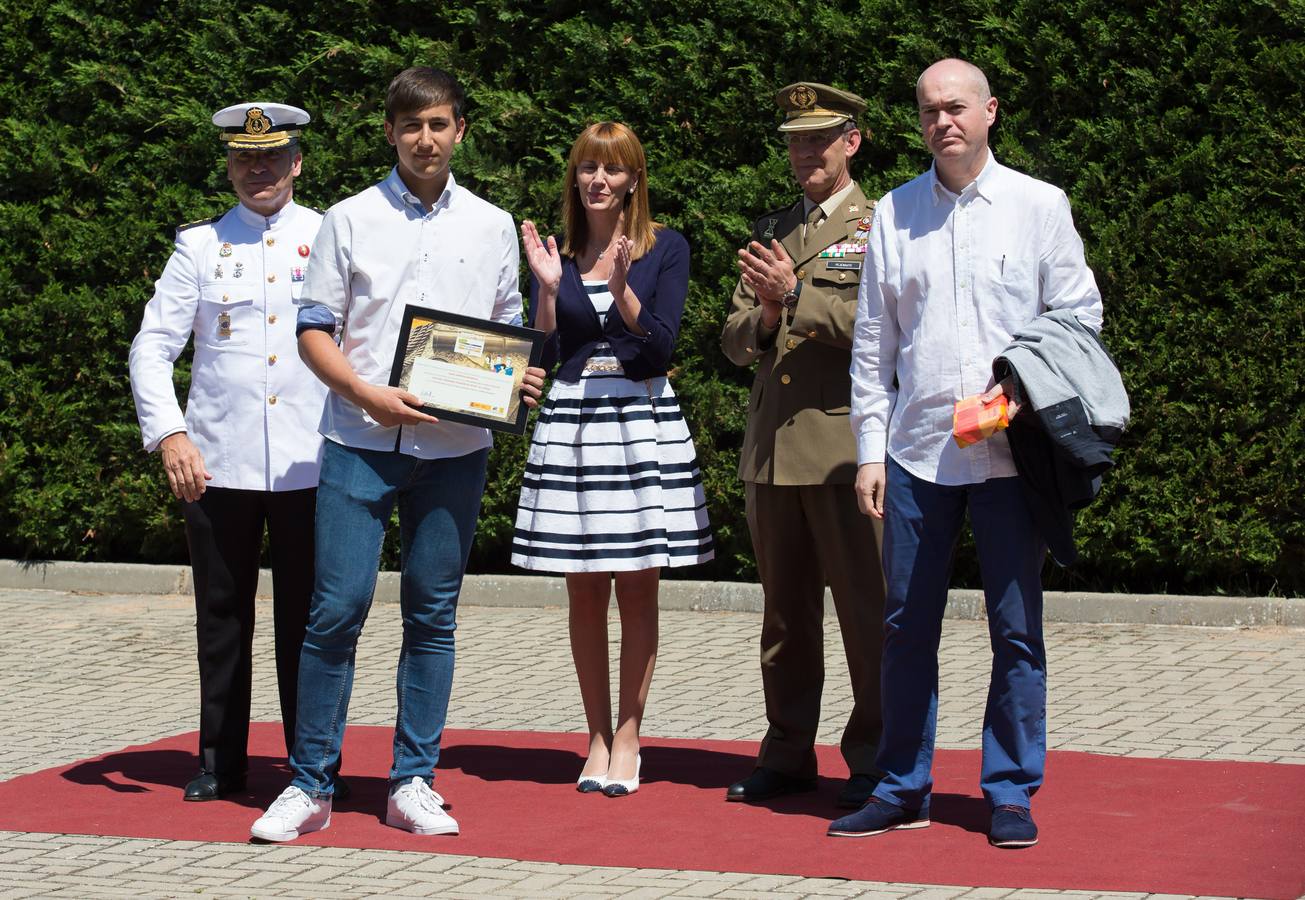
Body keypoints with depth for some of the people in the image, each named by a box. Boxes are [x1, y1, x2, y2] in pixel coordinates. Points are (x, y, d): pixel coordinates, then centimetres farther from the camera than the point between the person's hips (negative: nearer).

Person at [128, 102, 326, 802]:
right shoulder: (200, 245, 8)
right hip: (216, 462, 1)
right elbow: (152, 347, 3)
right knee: (222, 616, 7)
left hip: (311, 464, -1)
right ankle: (220, 761, 17)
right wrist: (168, 434, -10)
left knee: (306, 616, 3)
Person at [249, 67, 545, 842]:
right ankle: (310, 785, 1)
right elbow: (314, 332, 4)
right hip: (361, 440, -2)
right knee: (338, 607, -7)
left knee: (433, 613, 5)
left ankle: (413, 783, 11)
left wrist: (521, 378, -4)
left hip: (455, 448, 2)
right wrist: (367, 393, -12)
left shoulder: (492, 227, 11)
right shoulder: (350, 221, 6)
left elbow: (509, 330, 18)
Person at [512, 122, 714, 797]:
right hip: (571, 424, 2)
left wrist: (622, 285, -18)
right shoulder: (558, 253, 8)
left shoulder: (665, 249, 2)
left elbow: (660, 346, -6)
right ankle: (597, 736, 12)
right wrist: (547, 286, -10)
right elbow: (540, 351, 3)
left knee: (637, 586, 0)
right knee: (584, 589, 4)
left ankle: (627, 738, 6)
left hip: (642, 422, -2)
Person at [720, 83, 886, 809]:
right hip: (772, 449, 6)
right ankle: (788, 755, 18)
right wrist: (764, 318, -8)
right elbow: (734, 340, 14)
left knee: (868, 613, -4)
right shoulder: (772, 231, 18)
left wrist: (796, 295, -17)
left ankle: (874, 762, 2)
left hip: (846, 447, -6)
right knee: (785, 614, 11)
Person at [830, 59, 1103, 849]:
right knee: (908, 627, 6)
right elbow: (873, 340, 12)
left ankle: (1011, 792, 9)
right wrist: (871, 449, 7)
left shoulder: (1039, 205, 3)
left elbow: (1080, 315, 5)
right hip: (917, 449, 2)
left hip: (1009, 450, -2)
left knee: (1017, 628, 0)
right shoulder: (895, 213, 10)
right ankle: (904, 789, 15)